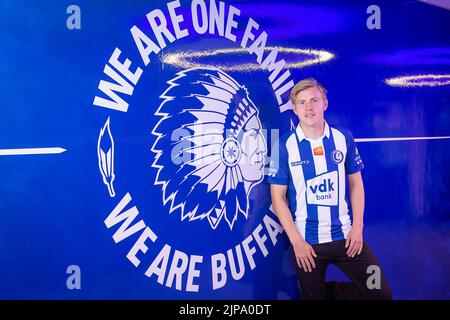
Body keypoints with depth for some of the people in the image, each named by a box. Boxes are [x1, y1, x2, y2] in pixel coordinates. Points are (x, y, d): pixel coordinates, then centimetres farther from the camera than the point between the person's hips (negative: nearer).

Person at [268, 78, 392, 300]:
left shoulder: (344, 138, -1)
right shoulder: (284, 146, -9)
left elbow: (356, 183, 7)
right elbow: (278, 197, -7)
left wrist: (357, 226, -3)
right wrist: (296, 240, -11)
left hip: (346, 236, 3)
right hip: (307, 241, -2)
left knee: (380, 293, 5)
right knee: (314, 296, 10)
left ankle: (332, 291, 26)